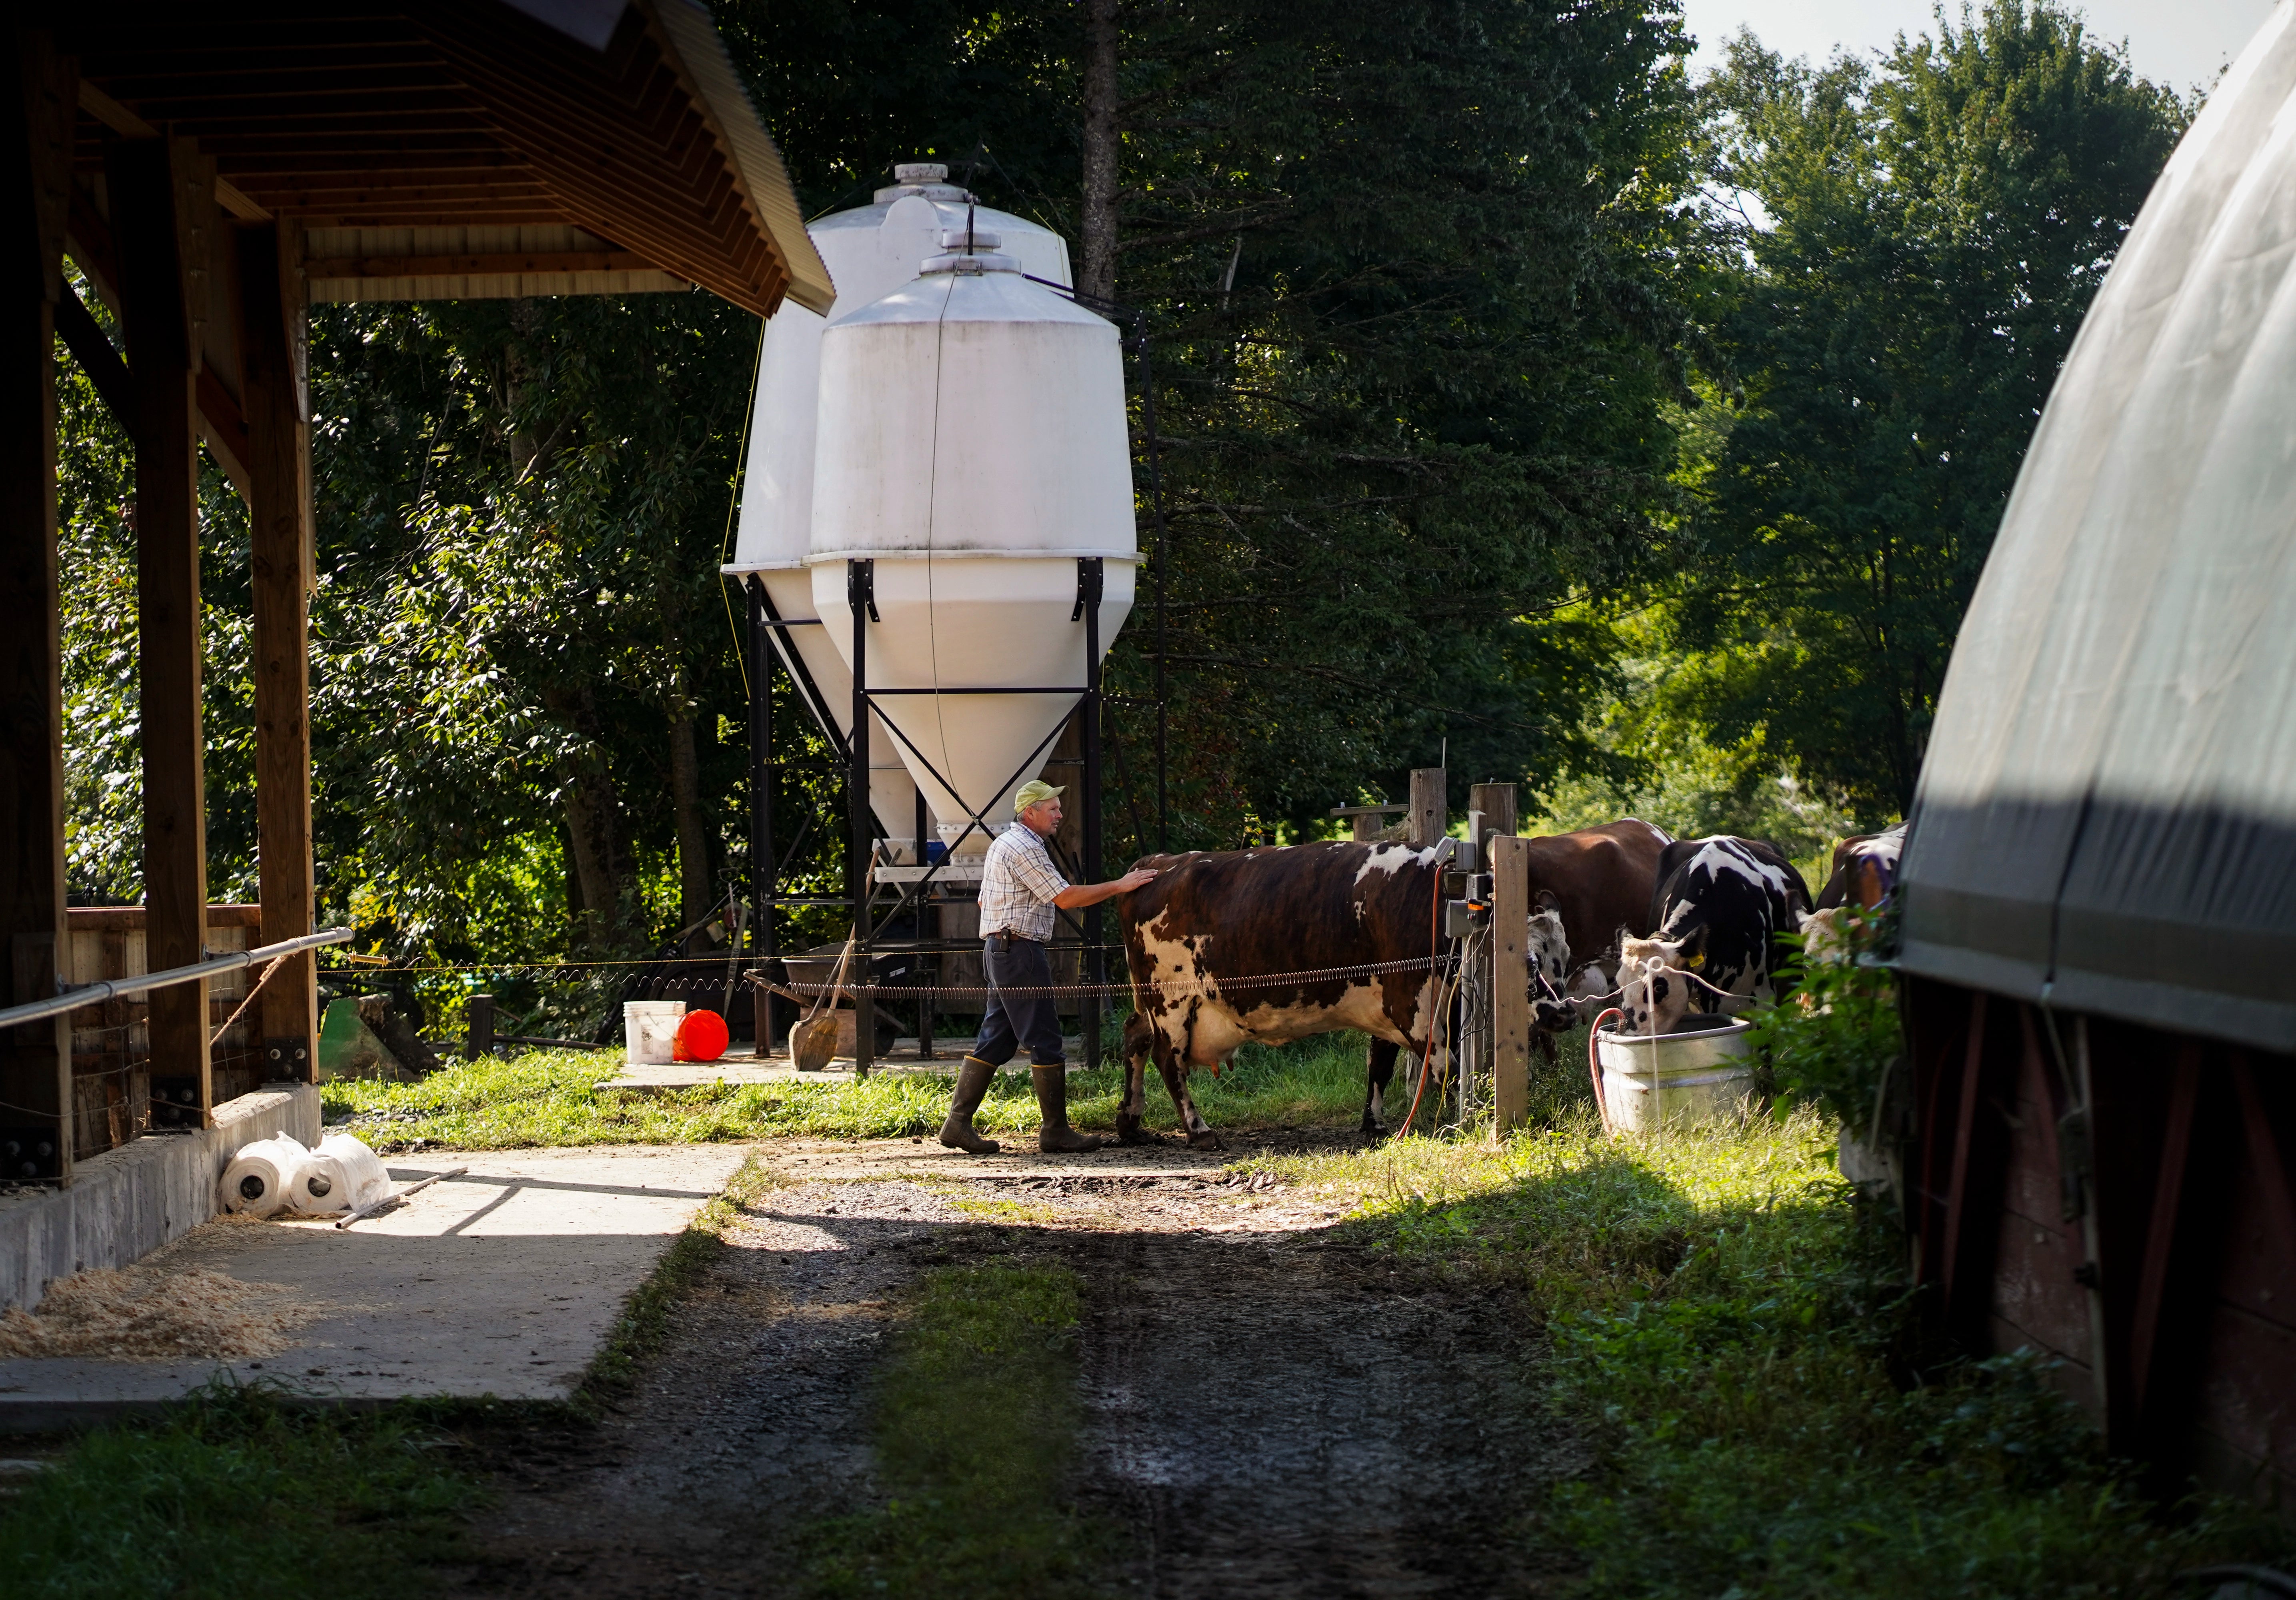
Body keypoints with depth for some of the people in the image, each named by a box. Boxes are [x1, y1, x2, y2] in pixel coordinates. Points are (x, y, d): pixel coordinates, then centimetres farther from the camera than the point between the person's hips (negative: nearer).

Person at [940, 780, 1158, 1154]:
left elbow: (984, 900, 27)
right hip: (1020, 951, -11)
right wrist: (1119, 886, -11)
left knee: (995, 1040, 9)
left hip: (998, 950, 11)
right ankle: (1056, 1131, -3)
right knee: (1045, 1040, -6)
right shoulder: (1025, 848, -14)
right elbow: (1066, 898, -17)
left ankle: (958, 1123, 6)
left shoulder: (1002, 844, 18)